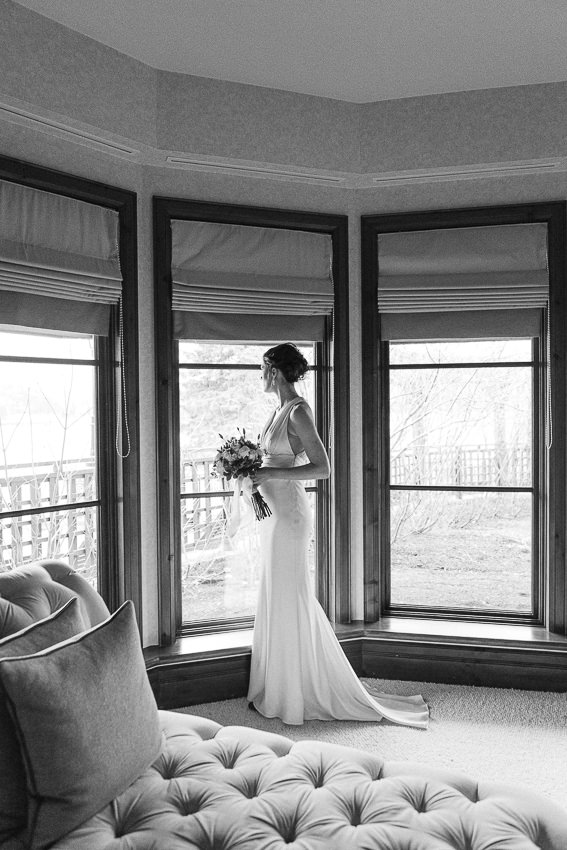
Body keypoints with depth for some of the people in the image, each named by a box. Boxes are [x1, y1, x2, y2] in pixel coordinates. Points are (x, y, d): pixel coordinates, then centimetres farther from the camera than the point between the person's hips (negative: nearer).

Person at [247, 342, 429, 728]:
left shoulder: (298, 411, -15)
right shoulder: (281, 410, 12)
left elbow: (323, 468, -20)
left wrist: (271, 473, -23)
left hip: (289, 514, -10)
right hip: (275, 512, 10)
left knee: (290, 601, -1)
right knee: (276, 600, 14)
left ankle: (301, 695, 12)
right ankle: (279, 689, 26)